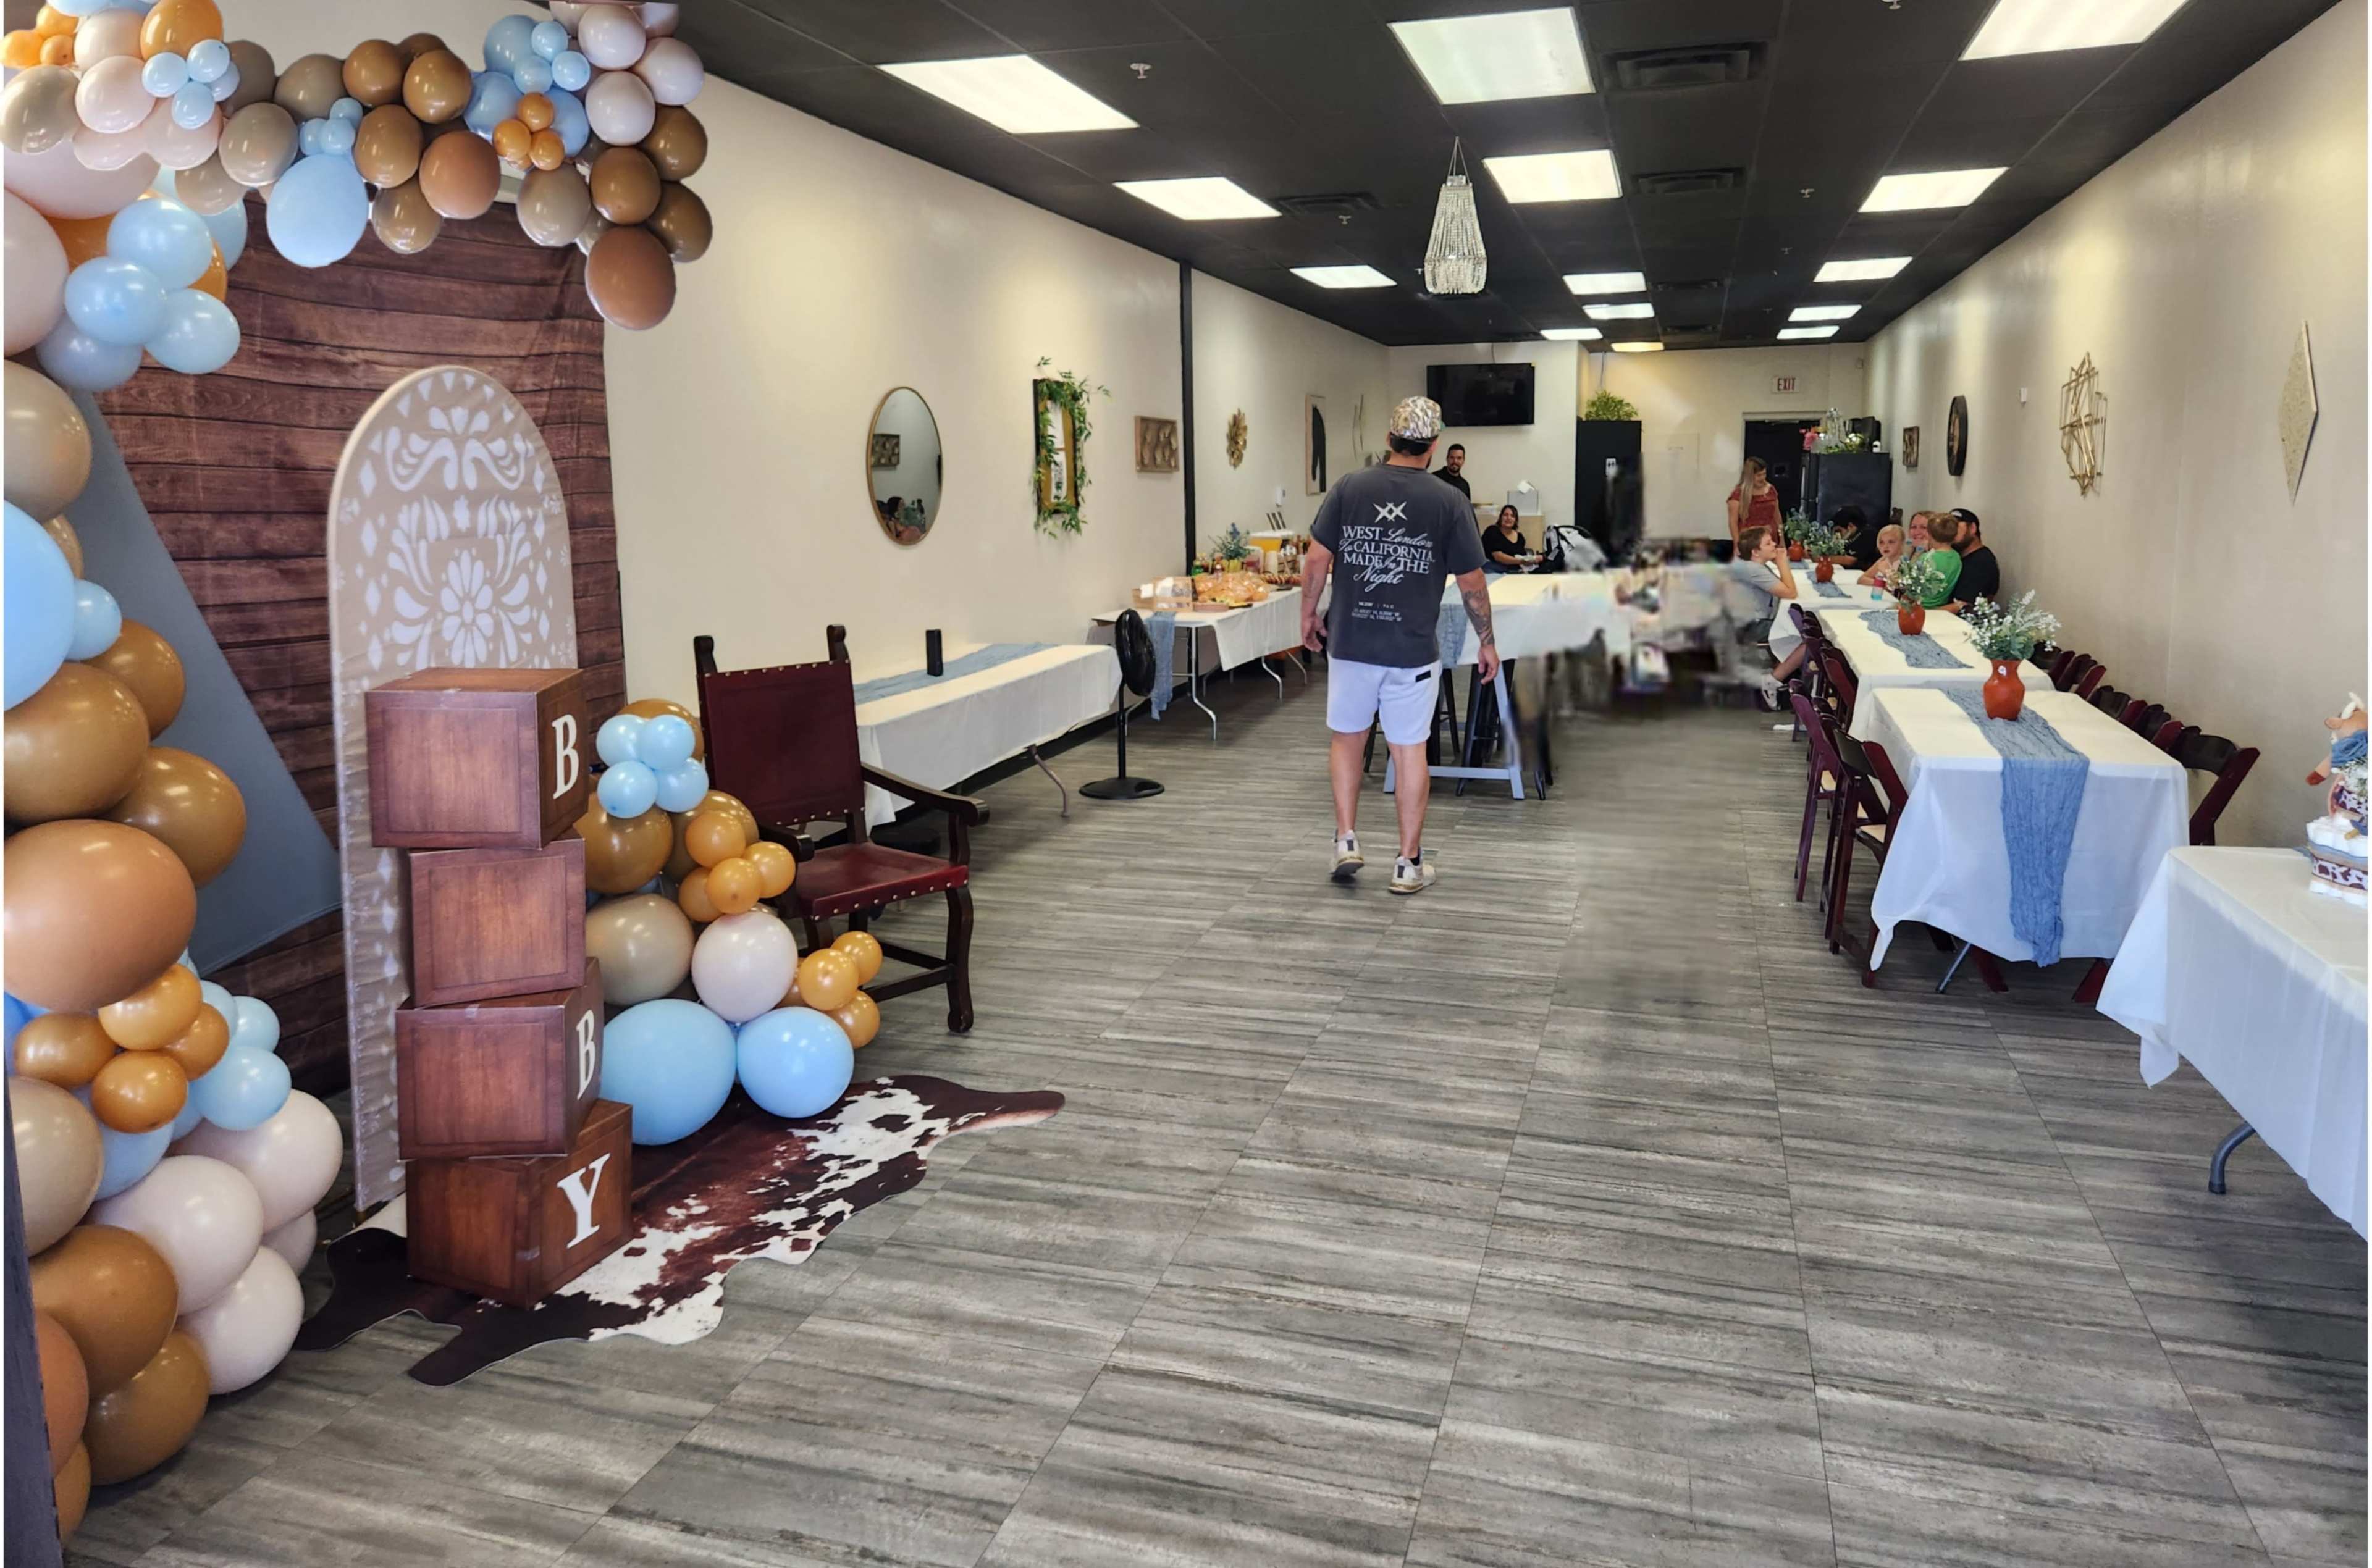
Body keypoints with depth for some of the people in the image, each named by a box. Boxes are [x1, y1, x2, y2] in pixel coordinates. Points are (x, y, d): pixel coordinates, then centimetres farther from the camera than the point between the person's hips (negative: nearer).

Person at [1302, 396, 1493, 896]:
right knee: (1409, 750, 7)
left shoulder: (1348, 488, -3)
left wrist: (1308, 615, 12)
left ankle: (1346, 841, 15)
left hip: (1350, 643, 1)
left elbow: (1316, 561, -3)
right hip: (1413, 649, -1)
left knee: (1348, 738, 19)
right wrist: (1487, 641, 10)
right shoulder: (1449, 502, -5)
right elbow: (1472, 582, -1)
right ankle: (1409, 863, 13)